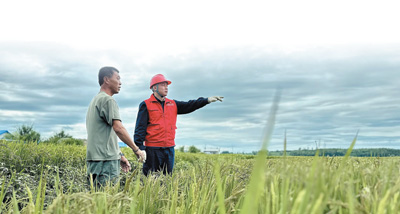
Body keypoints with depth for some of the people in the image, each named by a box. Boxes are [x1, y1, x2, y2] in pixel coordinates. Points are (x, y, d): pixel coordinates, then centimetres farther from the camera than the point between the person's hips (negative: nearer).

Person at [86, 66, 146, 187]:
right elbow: (118, 128, -19)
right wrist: (136, 150, -12)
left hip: (95, 159, 10)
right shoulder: (107, 100, -9)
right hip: (105, 159, -10)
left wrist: (119, 155, 22)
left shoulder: (95, 100, 23)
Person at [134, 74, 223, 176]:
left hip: (169, 148, 5)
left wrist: (207, 100, -5)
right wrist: (140, 148, -10)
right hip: (153, 149, -5)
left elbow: (188, 106, 6)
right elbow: (140, 128, -3)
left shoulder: (172, 104, 14)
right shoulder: (146, 105, -1)